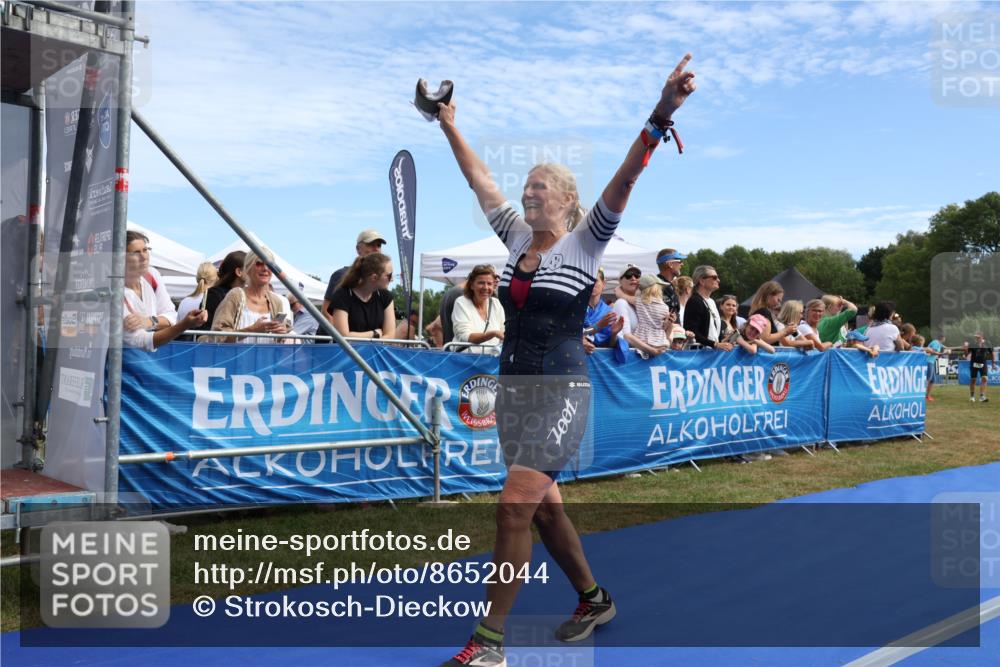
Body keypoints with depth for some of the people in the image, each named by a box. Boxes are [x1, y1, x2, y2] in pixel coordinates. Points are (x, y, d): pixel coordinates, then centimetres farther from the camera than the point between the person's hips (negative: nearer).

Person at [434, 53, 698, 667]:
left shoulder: (584, 243, -5)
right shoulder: (517, 237, 9)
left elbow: (625, 179, -19)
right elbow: (480, 178, 18)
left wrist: (661, 116, -30)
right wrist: (450, 127, 22)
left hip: (560, 393, -7)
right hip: (514, 388, 7)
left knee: (514, 510, -10)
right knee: (544, 507, 15)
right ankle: (594, 599, 35)